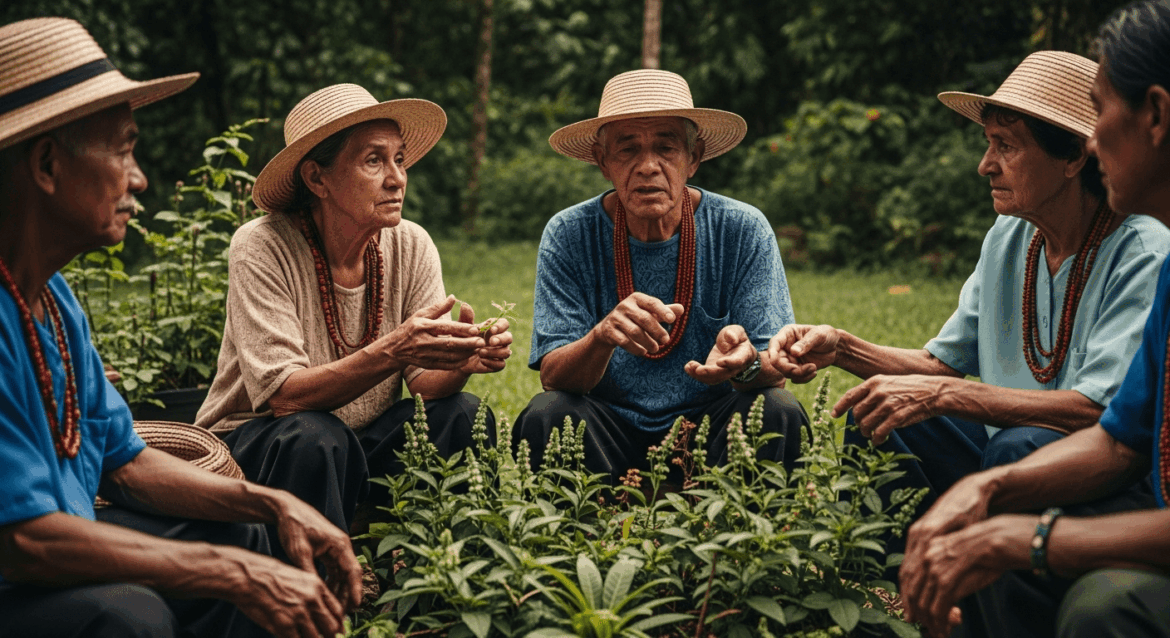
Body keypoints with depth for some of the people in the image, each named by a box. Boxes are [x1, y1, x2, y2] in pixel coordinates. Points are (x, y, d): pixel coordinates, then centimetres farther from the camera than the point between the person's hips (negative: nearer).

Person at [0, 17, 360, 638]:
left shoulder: (54, 297, 6)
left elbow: (122, 460, 12)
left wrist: (273, 504, -1)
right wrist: (235, 575, -26)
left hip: (56, 558, 10)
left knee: (240, 534, 12)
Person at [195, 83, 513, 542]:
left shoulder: (411, 245, -5)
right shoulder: (262, 247, -19)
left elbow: (426, 381, -9)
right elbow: (282, 395, -27)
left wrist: (463, 361, -33)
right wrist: (391, 353, -41)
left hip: (362, 440, 5)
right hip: (255, 441, -4)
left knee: (463, 414, -19)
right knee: (317, 437, -34)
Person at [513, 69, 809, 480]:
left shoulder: (743, 231, -7)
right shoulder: (568, 236, -7)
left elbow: (774, 370, -11)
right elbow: (553, 377, -13)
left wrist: (744, 362, -37)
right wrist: (602, 337, -36)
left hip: (709, 429, 0)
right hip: (610, 431, 0)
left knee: (778, 411, -27)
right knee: (547, 415, -28)